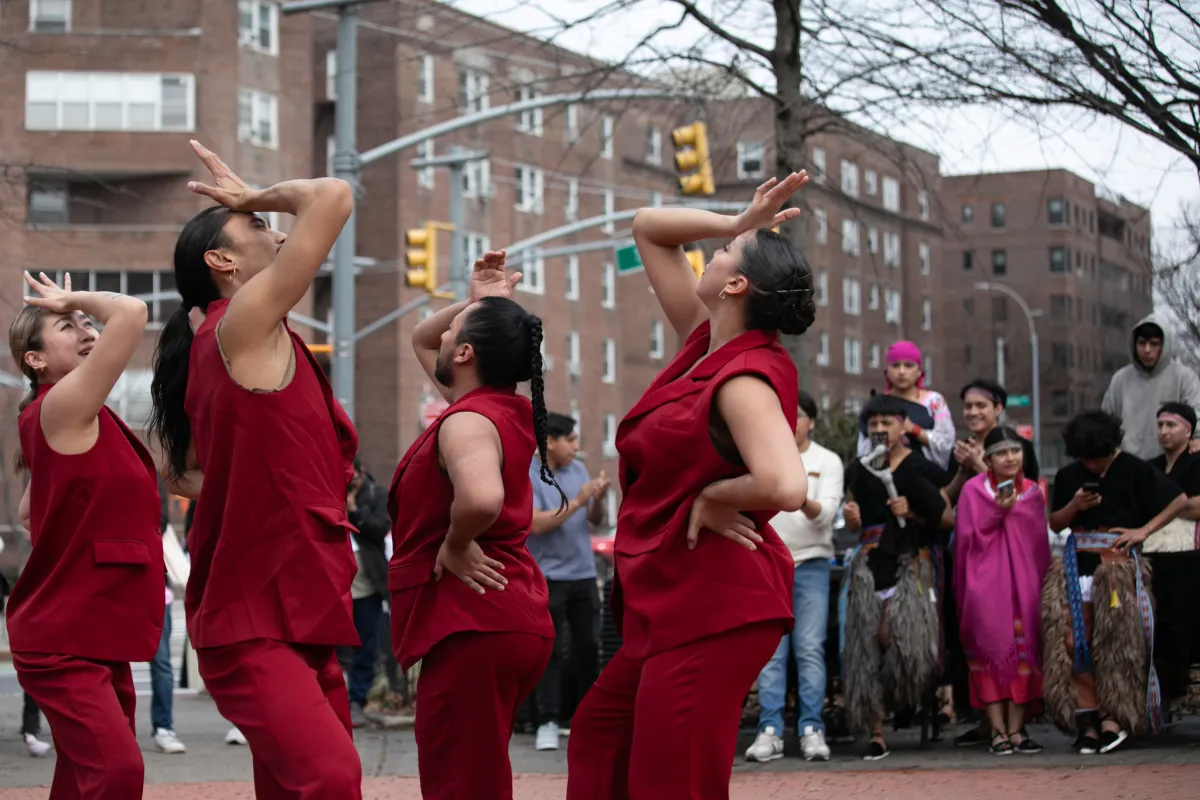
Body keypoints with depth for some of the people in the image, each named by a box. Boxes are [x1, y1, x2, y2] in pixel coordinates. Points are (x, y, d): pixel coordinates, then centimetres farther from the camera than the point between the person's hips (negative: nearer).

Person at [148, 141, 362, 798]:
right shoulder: (244, 325, -9)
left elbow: (182, 473, 30)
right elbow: (332, 196, -15)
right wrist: (258, 197, 3)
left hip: (303, 621, 10)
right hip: (253, 626, -10)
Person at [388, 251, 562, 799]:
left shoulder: (467, 422, -16)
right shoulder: (507, 410, 13)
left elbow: (481, 497, -40)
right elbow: (420, 341, 31)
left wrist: (455, 545, -21)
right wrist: (479, 303, 15)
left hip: (473, 629, -10)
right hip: (509, 624, 10)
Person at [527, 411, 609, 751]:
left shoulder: (577, 469, 9)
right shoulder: (525, 476, -10)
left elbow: (596, 521, 13)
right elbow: (537, 523, -20)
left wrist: (599, 499, -7)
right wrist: (576, 502, -19)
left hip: (583, 574, 6)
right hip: (549, 577, -6)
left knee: (588, 646, 10)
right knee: (551, 652, -7)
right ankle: (547, 723, -4)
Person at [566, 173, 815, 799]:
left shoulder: (744, 378, -19)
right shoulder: (706, 344, 7)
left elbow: (784, 487, -36)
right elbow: (648, 229, 16)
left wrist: (710, 496, -18)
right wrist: (740, 224, 3)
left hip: (714, 611, -10)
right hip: (672, 604, 10)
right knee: (598, 740, 22)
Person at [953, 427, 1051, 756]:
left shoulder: (1032, 492, 11)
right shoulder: (973, 490, 0)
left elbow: (1040, 543, 14)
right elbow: (968, 538, -6)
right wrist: (997, 511, -15)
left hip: (1024, 578, 3)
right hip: (987, 581, -3)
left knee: (1023, 648, -4)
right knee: (992, 645, -9)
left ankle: (1016, 729, 0)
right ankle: (998, 730, -7)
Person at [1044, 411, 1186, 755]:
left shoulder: (1133, 469, -1)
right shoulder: (1068, 476, 10)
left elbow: (1180, 500, 0)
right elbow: (1054, 524, 14)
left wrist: (1144, 530, -6)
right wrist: (1075, 506, -6)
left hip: (1117, 561, -4)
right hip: (1078, 561, 4)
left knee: (1113, 641, -6)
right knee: (1074, 639, -6)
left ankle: (1112, 716, -1)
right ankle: (1089, 719, -4)